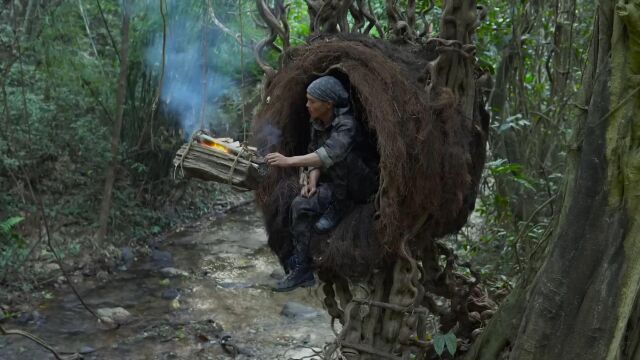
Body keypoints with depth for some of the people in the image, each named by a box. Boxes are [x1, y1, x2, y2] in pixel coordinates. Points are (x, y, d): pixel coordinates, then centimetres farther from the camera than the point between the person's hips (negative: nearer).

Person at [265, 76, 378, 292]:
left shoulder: (347, 125, -23)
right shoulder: (317, 124, 1)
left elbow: (328, 155, -40)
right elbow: (314, 153, 7)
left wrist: (290, 161, -47)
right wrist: (313, 181, -14)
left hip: (356, 189, -5)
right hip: (334, 184, 5)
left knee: (344, 153, -33)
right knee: (300, 205, -20)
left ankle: (337, 208, -14)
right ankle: (302, 269, -14)